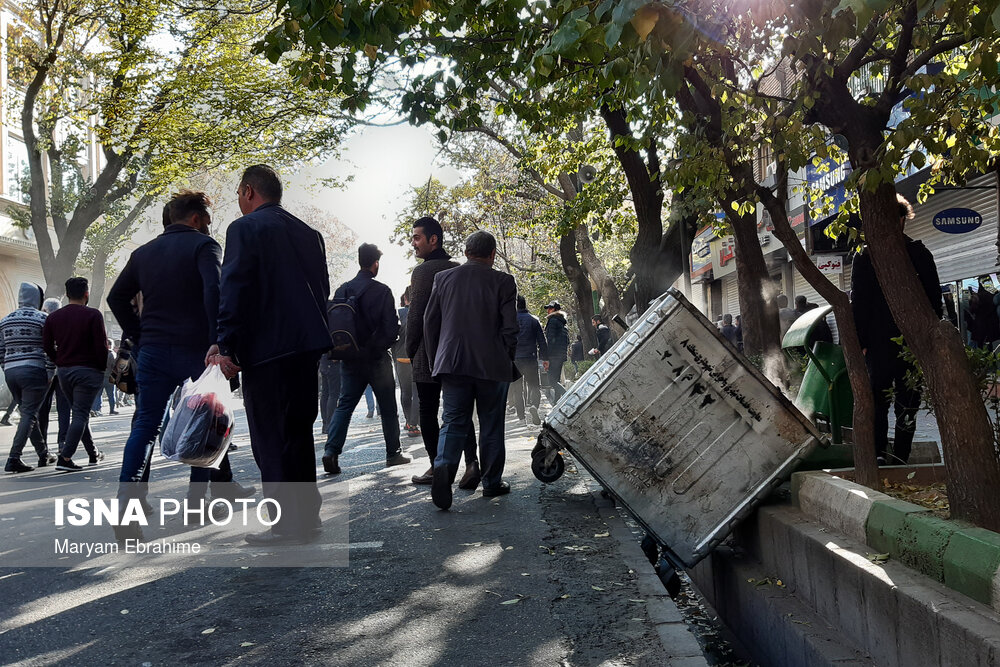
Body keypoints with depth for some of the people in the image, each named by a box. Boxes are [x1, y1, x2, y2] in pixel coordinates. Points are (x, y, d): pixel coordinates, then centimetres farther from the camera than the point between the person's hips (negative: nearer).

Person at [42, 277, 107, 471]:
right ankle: (65, 457, -13)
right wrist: (103, 368, 0)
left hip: (63, 371, 6)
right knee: (81, 414, -4)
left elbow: (47, 346, 5)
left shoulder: (53, 317, 7)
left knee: (79, 412, 17)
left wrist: (61, 363, 15)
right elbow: (101, 345, -13)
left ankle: (93, 453, 25)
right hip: (88, 371, -6)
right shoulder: (92, 315, -9)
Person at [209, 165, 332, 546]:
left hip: (266, 347, -7)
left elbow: (233, 290, -12)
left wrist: (225, 346, -10)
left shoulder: (245, 228, -4)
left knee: (271, 439, -1)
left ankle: (287, 527, 2)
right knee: (299, 433, 16)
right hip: (308, 345, 7)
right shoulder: (308, 233, 16)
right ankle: (307, 517, 23)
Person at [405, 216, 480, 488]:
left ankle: (436, 467, 6)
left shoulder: (423, 271, -11)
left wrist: (411, 351, -2)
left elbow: (415, 315, -13)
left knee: (428, 412, 4)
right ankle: (471, 461, -4)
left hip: (429, 354, -6)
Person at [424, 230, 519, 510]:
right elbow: (509, 327, -7)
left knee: (454, 422, 6)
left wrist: (435, 360, 16)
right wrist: (507, 361, 7)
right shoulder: (502, 282, -4)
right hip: (492, 365, -2)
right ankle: (492, 482, 18)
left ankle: (444, 467, -18)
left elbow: (430, 322, 8)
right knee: (491, 425, 11)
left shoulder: (443, 278, 5)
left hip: (452, 362, 2)